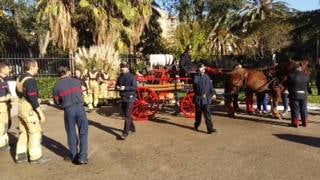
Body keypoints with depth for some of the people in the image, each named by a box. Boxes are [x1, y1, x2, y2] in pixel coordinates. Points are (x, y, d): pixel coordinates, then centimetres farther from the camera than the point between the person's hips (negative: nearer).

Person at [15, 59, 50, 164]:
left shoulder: (20, 78, 11)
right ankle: (36, 157, 6)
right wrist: (41, 113, -21)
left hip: (21, 107, 10)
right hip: (29, 109, -9)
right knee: (35, 132, 0)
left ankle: (20, 156, 23)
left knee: (23, 132, 16)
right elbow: (33, 98, -24)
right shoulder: (30, 80, -19)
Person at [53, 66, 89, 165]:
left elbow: (57, 102, 9)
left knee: (71, 133, 15)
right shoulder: (76, 81, 6)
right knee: (83, 132, 6)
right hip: (80, 107, 0)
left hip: (68, 110, 0)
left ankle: (74, 156, 25)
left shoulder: (57, 86, 1)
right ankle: (82, 157, 2)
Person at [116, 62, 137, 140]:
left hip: (130, 98, -7)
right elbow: (117, 84, 20)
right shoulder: (120, 77, 11)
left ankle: (125, 132, -10)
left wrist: (125, 88, -24)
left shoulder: (131, 77, -9)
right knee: (126, 115, 15)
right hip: (123, 98, 7)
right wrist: (117, 87, -4)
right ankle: (132, 128, 33)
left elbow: (135, 87, -16)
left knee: (127, 116, -10)